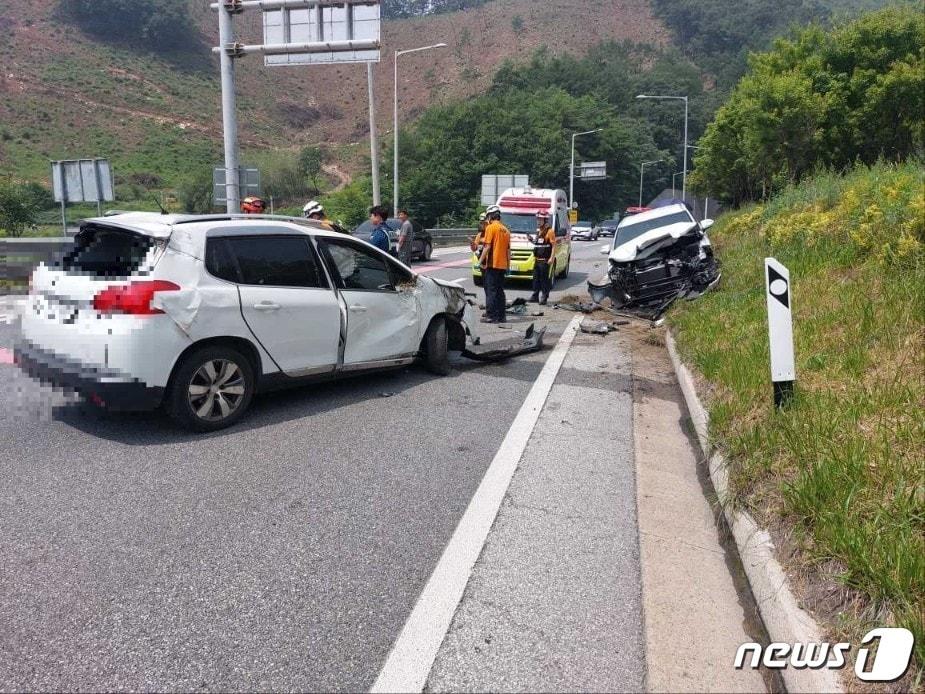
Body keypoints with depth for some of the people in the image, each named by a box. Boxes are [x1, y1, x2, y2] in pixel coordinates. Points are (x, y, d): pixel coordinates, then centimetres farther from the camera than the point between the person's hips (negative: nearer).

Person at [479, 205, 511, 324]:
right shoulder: (505, 230, 12)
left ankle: (491, 316, -5)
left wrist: (481, 260, -8)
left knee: (491, 291, -4)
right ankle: (502, 316, 14)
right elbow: (508, 250, 14)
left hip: (492, 264, -7)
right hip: (502, 265, 7)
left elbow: (487, 247, -15)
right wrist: (508, 265, 19)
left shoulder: (491, 227, -8)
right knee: (500, 291, 12)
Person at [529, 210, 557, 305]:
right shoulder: (538, 230, 17)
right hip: (537, 260, 8)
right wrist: (532, 240, 8)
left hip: (545, 261, -8)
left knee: (545, 279, -4)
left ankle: (544, 297, -1)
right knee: (536, 278, 12)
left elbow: (553, 245, -12)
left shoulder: (550, 231, -8)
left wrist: (551, 258, -20)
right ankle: (535, 296, 20)